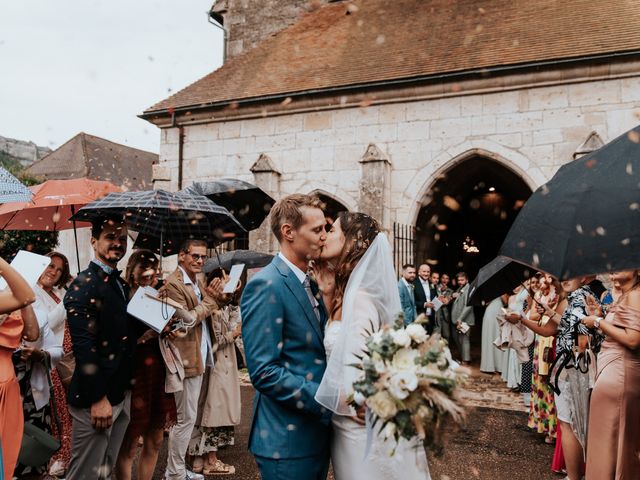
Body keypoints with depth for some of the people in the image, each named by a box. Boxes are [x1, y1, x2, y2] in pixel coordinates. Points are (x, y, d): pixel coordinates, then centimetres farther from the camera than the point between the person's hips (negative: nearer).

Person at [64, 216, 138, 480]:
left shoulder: (122, 285, 13)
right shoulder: (83, 285, -14)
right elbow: (84, 346, -20)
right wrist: (98, 399, -21)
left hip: (122, 394, 8)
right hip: (95, 398, -8)